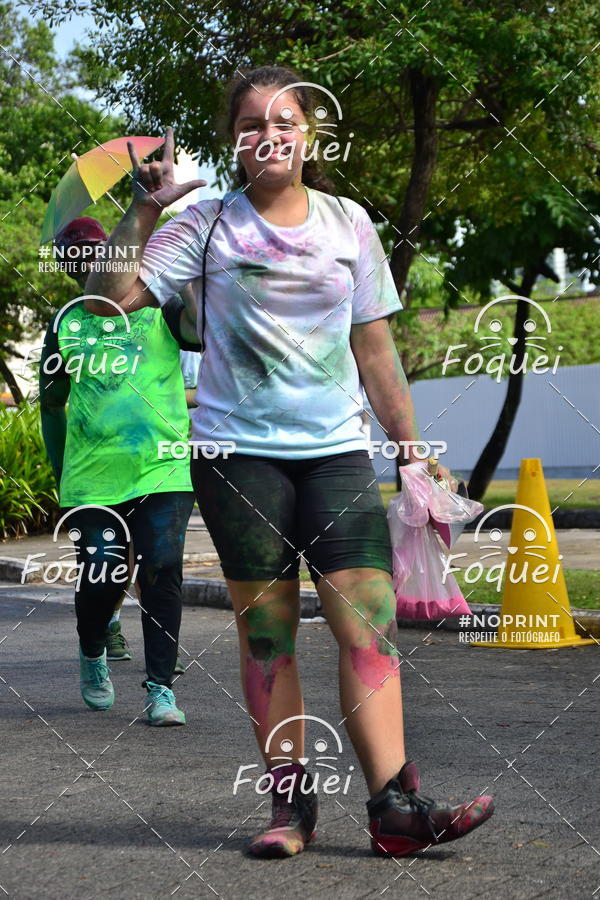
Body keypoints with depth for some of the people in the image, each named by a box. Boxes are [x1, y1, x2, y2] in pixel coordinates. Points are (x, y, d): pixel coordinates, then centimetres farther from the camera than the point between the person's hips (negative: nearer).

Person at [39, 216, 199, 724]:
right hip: (92, 478, 2)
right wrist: (62, 472, 19)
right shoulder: (64, 325, 12)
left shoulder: (158, 305, 6)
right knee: (100, 581, 3)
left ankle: (161, 688, 1)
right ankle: (93, 650, 35)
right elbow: (52, 403, 20)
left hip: (165, 471, -2)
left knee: (161, 573, -9)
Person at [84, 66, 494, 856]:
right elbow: (110, 297, -8)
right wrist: (144, 208, -13)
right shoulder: (207, 226, 3)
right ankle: (292, 805, 10)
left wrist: (413, 449, 12)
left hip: (336, 450, 2)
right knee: (266, 631, 2)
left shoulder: (350, 224, 10)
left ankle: (395, 806, -11)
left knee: (370, 619, -10)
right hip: (238, 450, -1)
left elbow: (374, 349, 13)